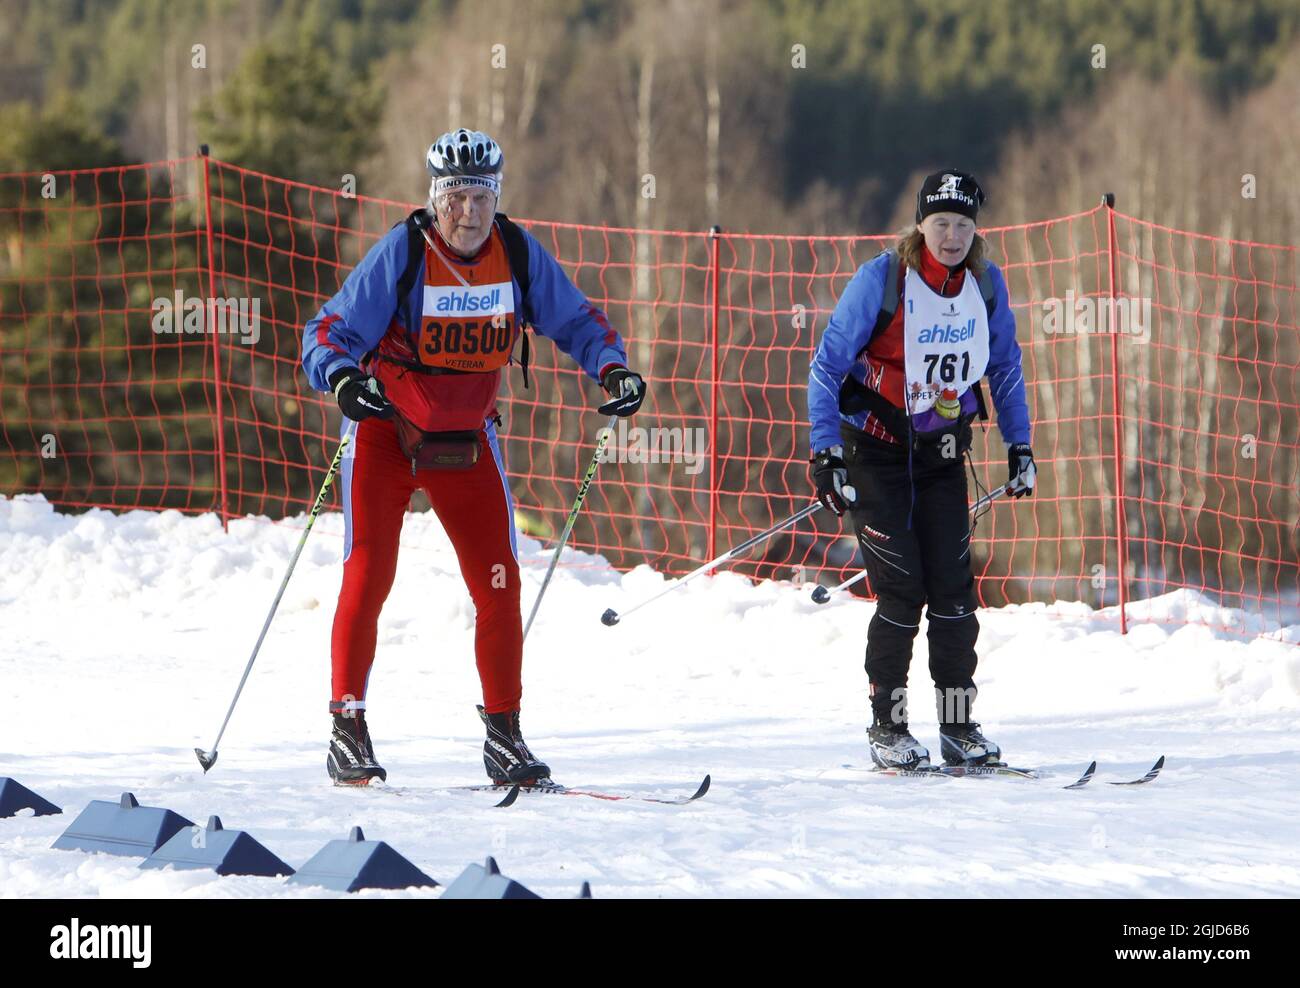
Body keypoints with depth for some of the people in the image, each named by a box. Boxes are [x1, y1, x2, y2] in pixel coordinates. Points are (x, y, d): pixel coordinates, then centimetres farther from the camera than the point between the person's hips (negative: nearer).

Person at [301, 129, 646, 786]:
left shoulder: (518, 253, -8)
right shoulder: (402, 253, -19)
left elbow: (573, 319, 4)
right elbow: (329, 331, -21)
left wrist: (611, 367, -15)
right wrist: (342, 380, -42)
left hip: (467, 439, 3)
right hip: (385, 434, -3)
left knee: (499, 583, -3)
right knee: (368, 577, -10)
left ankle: (503, 733, 7)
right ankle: (348, 727, 2)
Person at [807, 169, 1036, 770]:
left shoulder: (986, 283, -3)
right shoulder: (881, 280, -16)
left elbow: (1004, 366, 13)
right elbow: (827, 366, -11)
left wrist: (1019, 445, 9)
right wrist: (825, 455, -17)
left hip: (942, 450, 4)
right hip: (876, 449, -4)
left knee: (953, 588, -4)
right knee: (902, 592, -10)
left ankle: (959, 726, 4)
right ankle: (887, 729, 1)